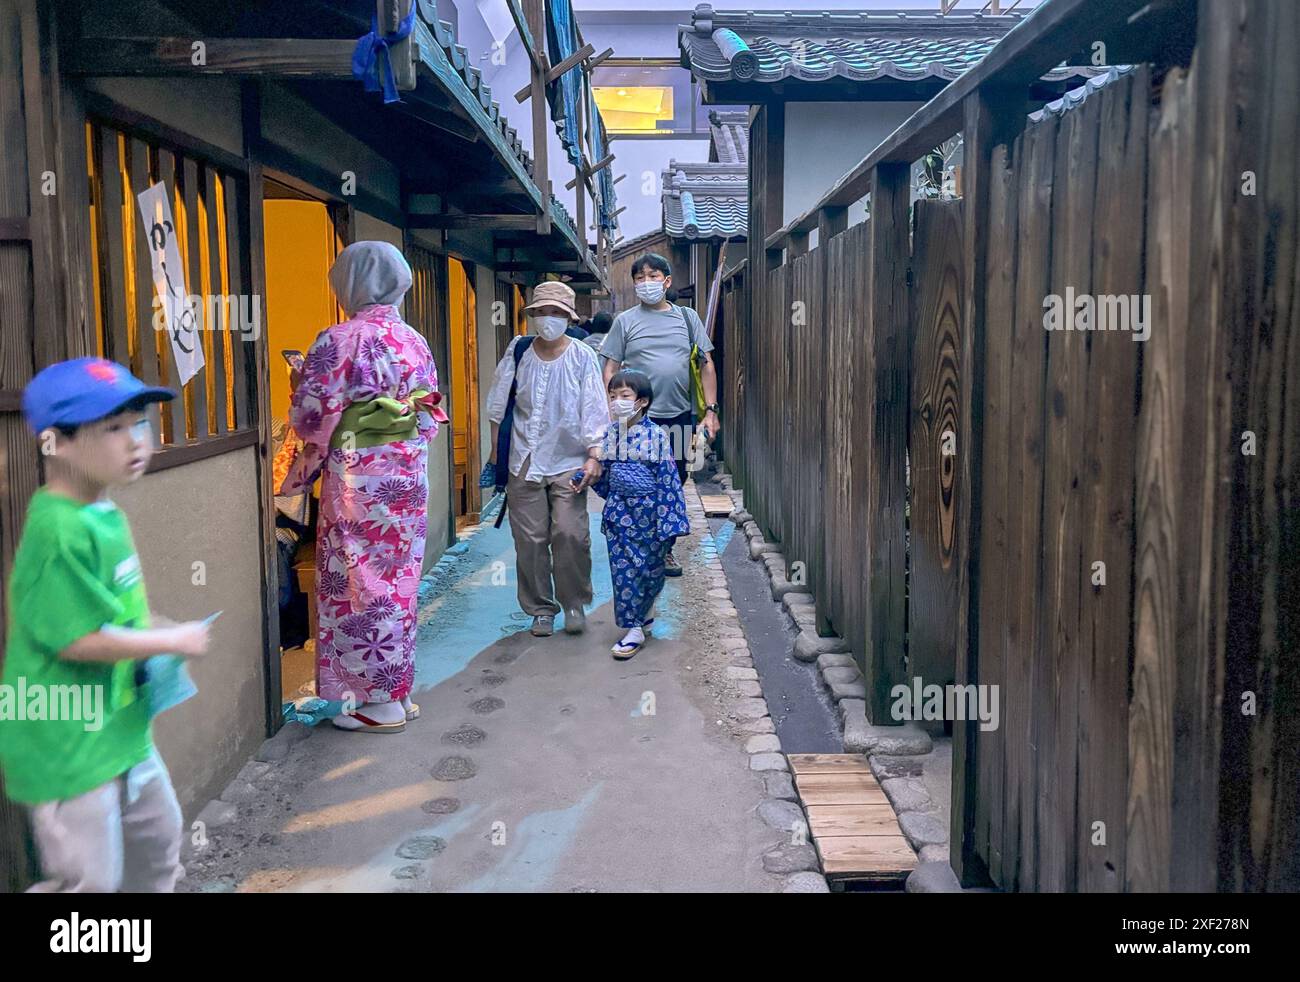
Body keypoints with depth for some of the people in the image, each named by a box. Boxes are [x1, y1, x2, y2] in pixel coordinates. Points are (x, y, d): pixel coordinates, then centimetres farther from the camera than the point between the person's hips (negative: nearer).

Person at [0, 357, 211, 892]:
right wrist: (174, 640, -17)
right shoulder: (61, 532, -26)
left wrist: (160, 630, 3)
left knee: (159, 839, 26)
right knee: (90, 880, 4)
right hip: (67, 746, -10)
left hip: (121, 729, 10)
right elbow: (77, 639, -27)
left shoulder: (105, 515, 3)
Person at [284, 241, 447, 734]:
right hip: (409, 476, 7)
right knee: (398, 581, 15)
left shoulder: (341, 341, -12)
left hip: (359, 478, -7)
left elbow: (312, 414, -12)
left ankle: (382, 703, 10)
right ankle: (399, 690, 24)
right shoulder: (415, 340, 8)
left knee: (361, 584, 3)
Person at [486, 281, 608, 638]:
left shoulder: (582, 356, -2)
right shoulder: (518, 351, 3)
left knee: (570, 535, -8)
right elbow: (499, 404, 10)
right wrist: (496, 449, 11)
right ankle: (541, 609, 17)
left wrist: (593, 457, -11)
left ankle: (574, 604, 13)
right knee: (529, 539, 4)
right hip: (524, 461, 2)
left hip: (569, 462, -2)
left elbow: (594, 411, -4)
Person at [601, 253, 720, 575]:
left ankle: (664, 548, 24)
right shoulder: (625, 321, 2)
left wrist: (710, 410, 3)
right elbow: (610, 372, 2)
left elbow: (706, 365, 10)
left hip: (679, 416, 3)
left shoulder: (687, 317, 9)